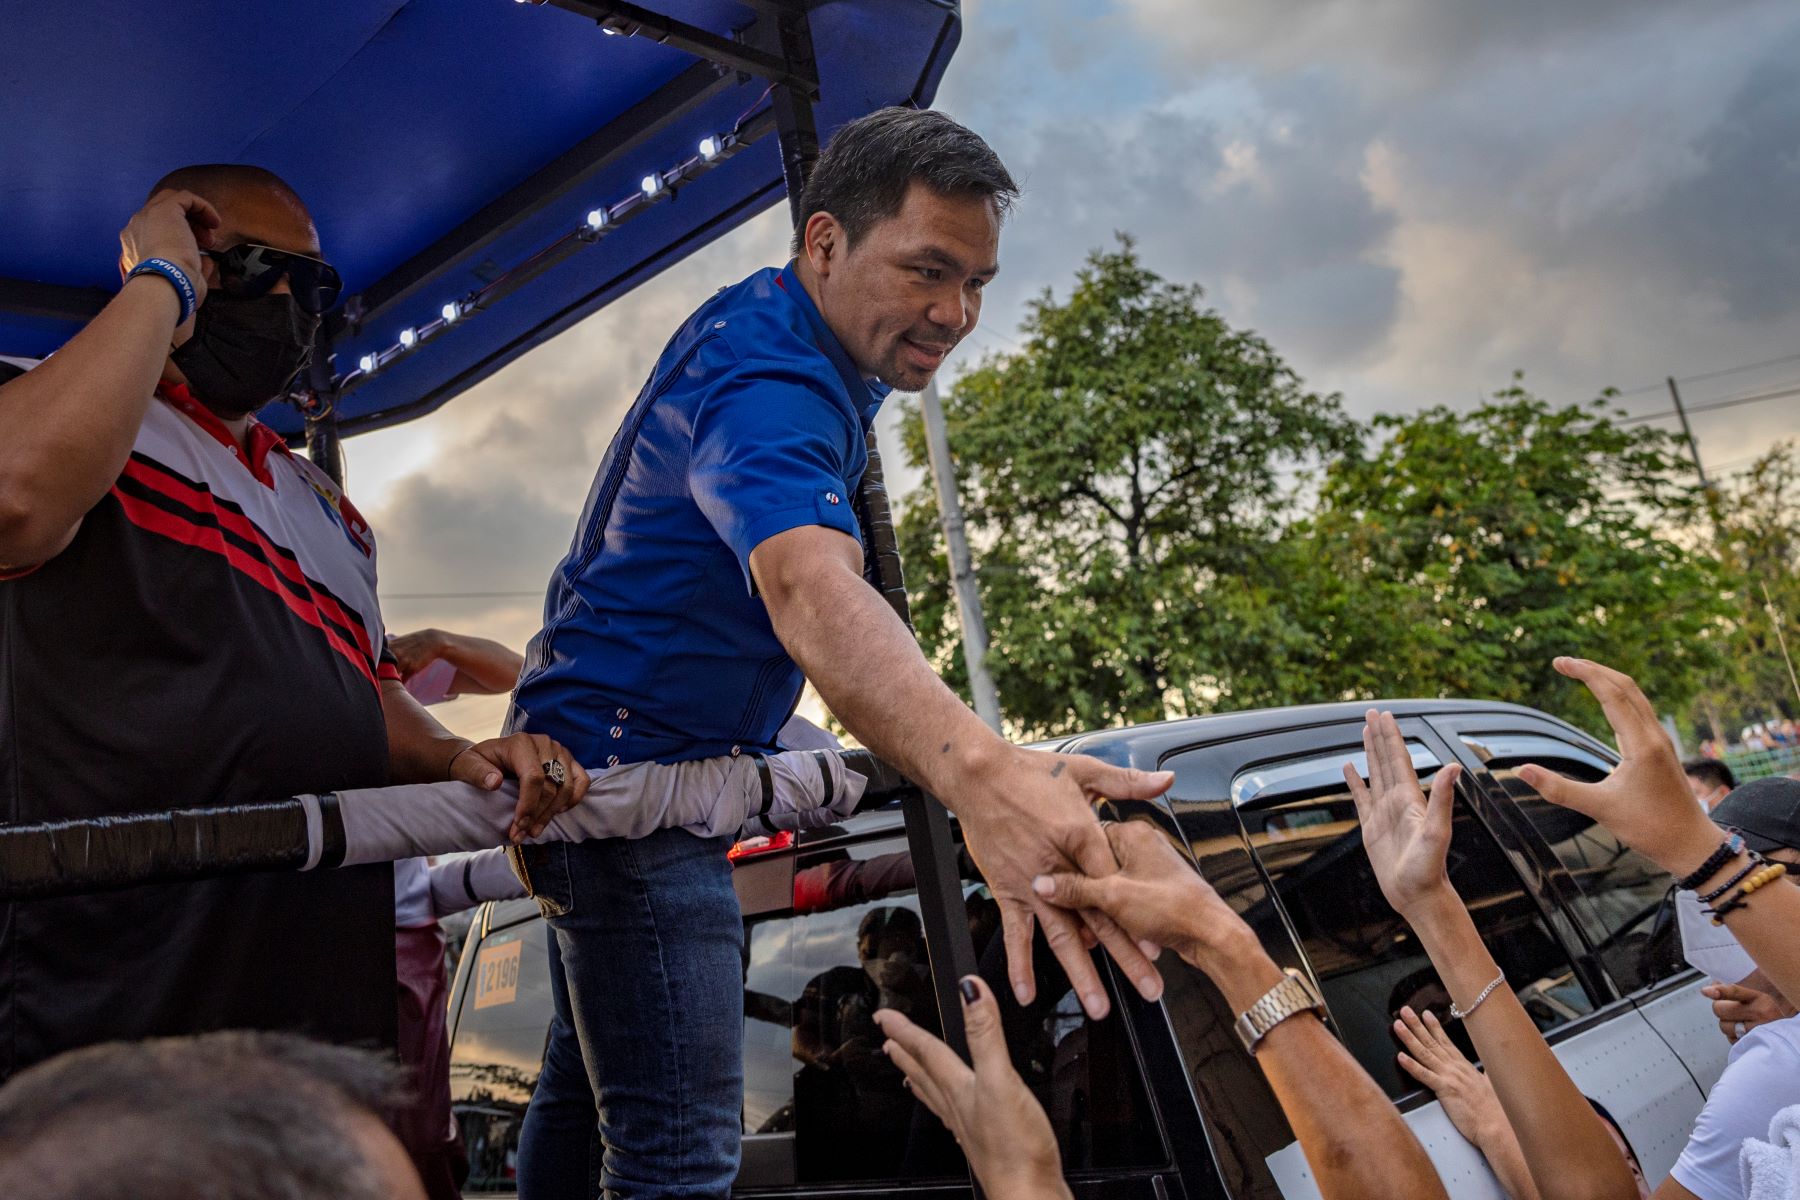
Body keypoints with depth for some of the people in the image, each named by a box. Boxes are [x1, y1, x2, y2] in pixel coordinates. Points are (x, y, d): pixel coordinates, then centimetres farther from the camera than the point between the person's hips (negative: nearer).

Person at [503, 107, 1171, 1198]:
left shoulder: (761, 319, 5)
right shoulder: (767, 384, -27)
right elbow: (809, 585, -48)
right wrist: (975, 769, -65)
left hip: (608, 758, 10)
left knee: (587, 1080, 23)